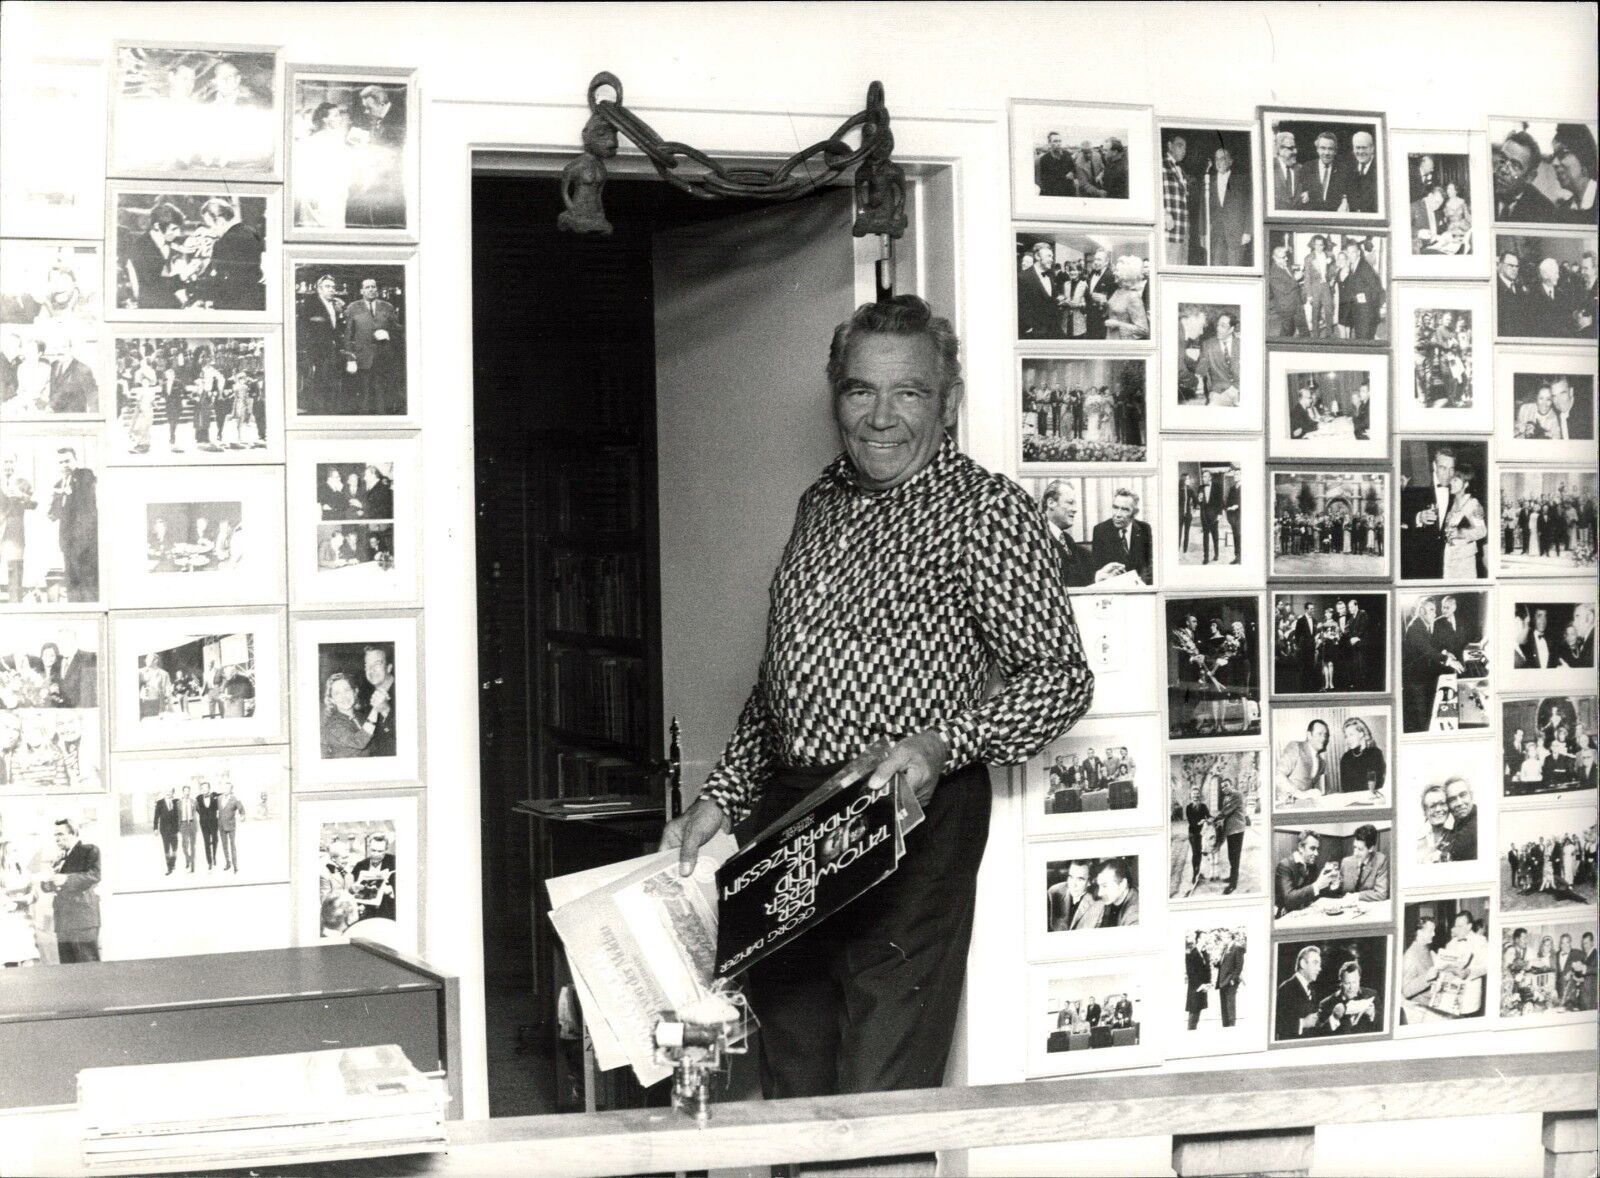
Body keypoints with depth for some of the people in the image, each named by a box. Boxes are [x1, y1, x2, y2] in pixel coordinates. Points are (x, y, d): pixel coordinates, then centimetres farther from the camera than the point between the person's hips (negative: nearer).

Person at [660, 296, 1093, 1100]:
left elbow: (1060, 677, -9)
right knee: (792, 1095, 11)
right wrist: (720, 800, 16)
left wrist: (938, 745, -22)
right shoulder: (821, 504, 17)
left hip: (911, 822, -7)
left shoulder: (985, 510, -5)